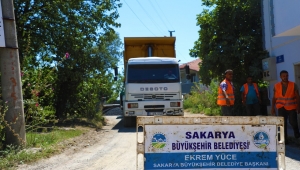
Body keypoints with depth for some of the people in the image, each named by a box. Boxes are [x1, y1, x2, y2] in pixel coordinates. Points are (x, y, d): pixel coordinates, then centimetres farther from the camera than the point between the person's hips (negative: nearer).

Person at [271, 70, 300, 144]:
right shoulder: (276, 86, 1)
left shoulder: (293, 85, -3)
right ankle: (284, 139, 7)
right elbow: (274, 98, 6)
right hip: (281, 107, 1)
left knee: (293, 121, -6)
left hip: (291, 107, -1)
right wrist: (273, 108, 4)